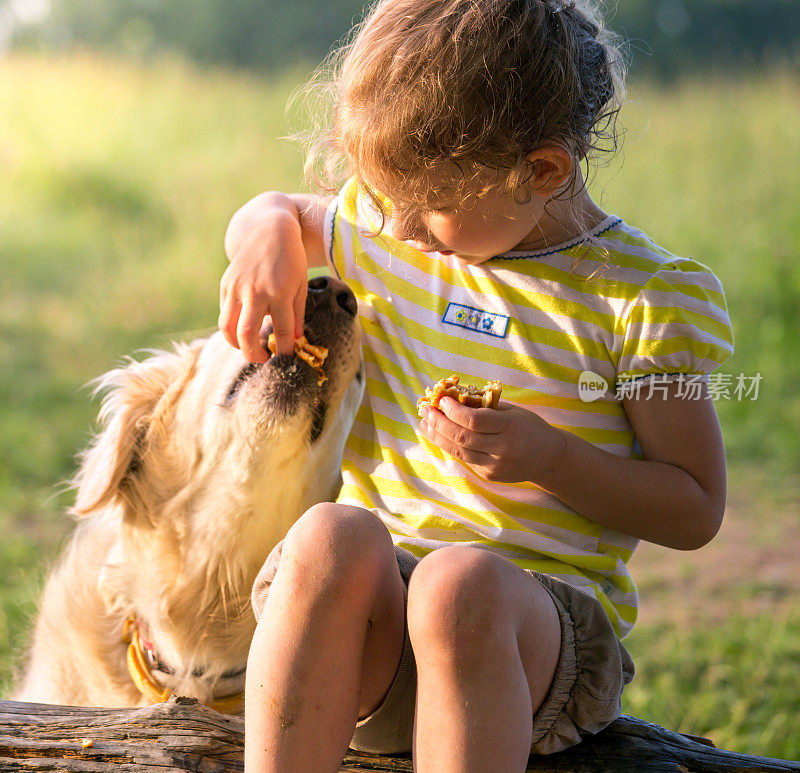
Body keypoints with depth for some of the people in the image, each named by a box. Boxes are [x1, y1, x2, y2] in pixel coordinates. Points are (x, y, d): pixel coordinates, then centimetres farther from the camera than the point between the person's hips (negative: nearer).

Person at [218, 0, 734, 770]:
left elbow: (696, 512, 0)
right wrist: (268, 238, 6)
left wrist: (551, 456, -16)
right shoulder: (386, 231, 9)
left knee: (459, 584, -39)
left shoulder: (642, 298, -4)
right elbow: (278, 211, 32)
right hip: (367, 618, 3)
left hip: (537, 617, -3)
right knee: (331, 535, -34)